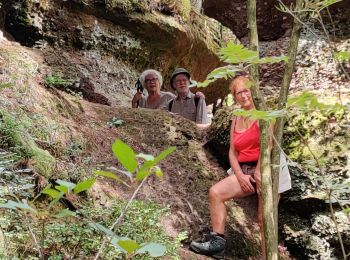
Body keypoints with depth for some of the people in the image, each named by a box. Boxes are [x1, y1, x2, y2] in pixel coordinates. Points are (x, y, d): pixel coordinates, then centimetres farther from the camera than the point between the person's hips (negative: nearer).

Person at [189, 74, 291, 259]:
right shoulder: (236, 121, 15)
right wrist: (240, 175, -6)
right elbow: (232, 152, 10)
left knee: (263, 220, -6)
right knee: (215, 192, -14)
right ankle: (218, 243, -14)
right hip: (244, 171, 6)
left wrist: (258, 173, -19)